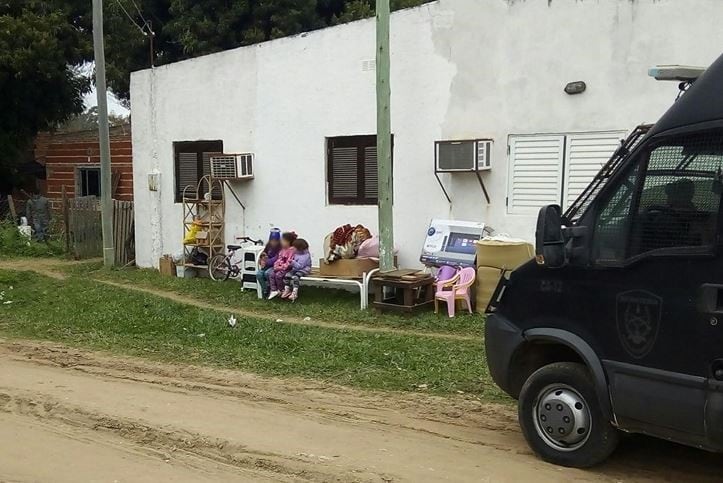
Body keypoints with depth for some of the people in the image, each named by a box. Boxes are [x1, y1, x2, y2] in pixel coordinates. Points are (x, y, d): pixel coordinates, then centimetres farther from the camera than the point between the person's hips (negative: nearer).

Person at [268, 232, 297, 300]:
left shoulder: (292, 250, -13)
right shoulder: (283, 249, 15)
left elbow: (289, 262, -19)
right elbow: (279, 259, 16)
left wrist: (282, 267, -22)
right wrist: (276, 265, -1)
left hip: (286, 268, -8)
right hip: (279, 267, 8)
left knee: (278, 275, -27)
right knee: (271, 274, -14)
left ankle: (280, 291, -8)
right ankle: (273, 290, -16)